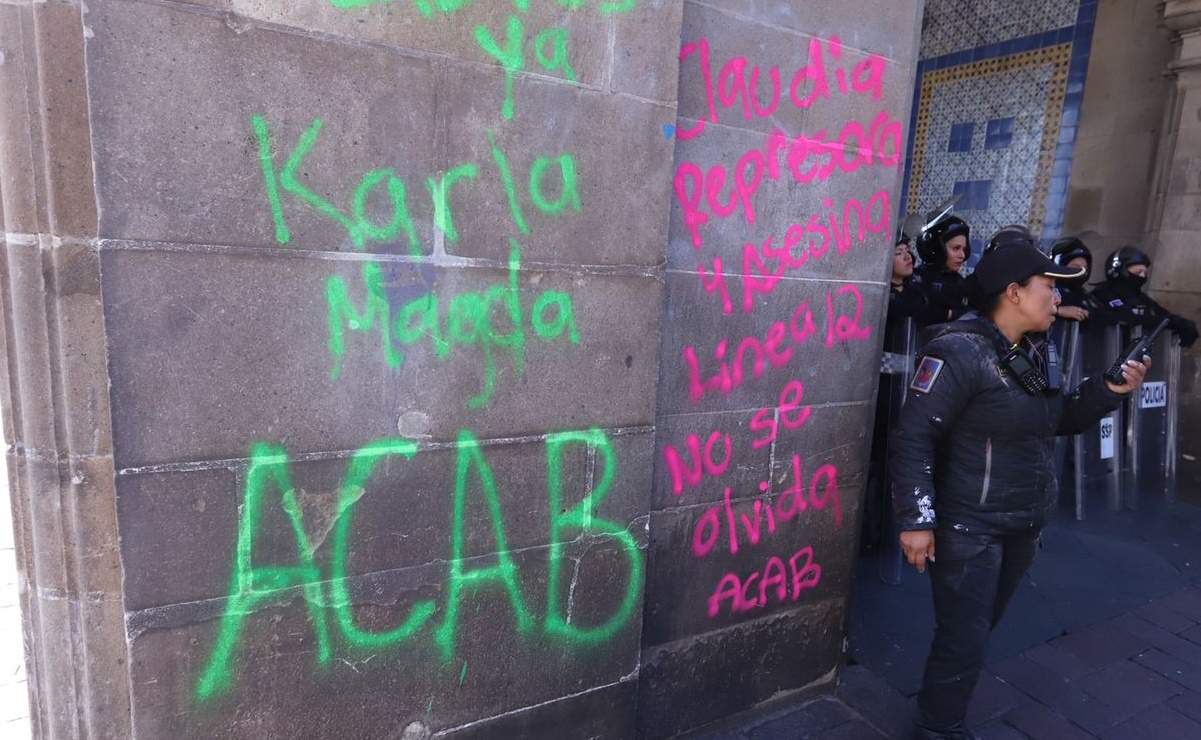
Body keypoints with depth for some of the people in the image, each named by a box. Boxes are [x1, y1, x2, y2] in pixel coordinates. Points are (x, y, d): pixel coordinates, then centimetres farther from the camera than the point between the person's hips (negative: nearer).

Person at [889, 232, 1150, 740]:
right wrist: (917, 519, -27)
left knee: (979, 629, 21)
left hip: (1022, 526, 9)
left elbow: (1058, 421, 20)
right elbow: (913, 438, -24)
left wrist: (1109, 390, 3)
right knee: (964, 638, 0)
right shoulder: (959, 351, -20)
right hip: (969, 528, -9)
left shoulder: (1030, 357, 9)